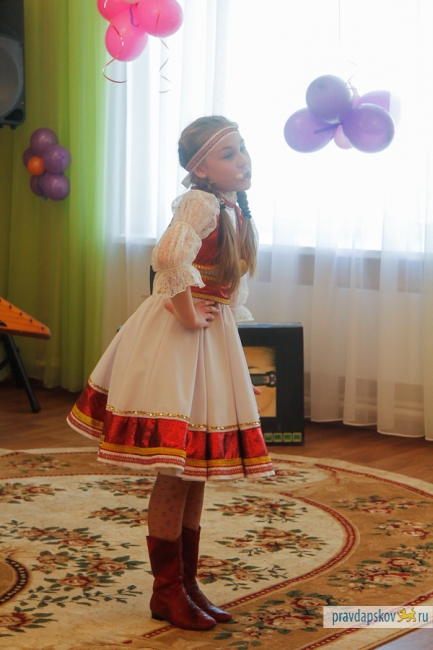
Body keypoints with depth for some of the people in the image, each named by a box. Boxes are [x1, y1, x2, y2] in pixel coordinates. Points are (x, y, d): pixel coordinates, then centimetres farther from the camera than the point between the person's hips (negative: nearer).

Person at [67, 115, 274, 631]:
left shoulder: (236, 208, 10)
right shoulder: (201, 202, -17)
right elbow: (171, 255, -36)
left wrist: (230, 314, 13)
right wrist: (188, 314, -24)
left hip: (213, 338, 9)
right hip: (178, 340, -9)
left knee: (197, 470, 13)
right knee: (177, 471, -3)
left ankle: (186, 582, 24)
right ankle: (167, 591, 9)